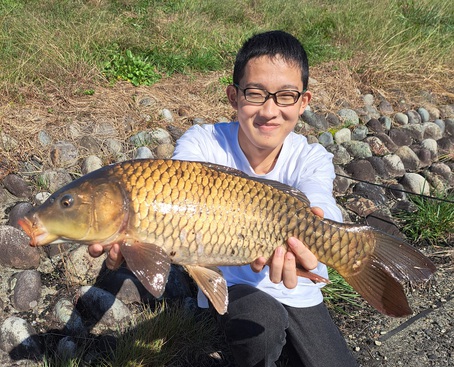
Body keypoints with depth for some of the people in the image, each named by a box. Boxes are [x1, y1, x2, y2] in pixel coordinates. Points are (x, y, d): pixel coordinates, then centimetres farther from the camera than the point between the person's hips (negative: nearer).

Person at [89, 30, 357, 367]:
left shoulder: (312, 159, -17)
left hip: (297, 290, 2)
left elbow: (319, 207, -38)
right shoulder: (202, 143, -18)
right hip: (231, 283, -2)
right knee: (263, 323, -32)